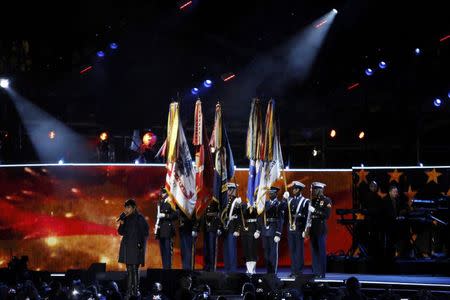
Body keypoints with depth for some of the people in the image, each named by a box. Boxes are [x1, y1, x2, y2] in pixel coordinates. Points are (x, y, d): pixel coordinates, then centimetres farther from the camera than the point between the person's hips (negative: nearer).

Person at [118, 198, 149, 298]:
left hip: (136, 247, -6)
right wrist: (122, 224, -6)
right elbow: (121, 232, 12)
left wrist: (141, 245, -12)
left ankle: (136, 290, -8)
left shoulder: (139, 218, -6)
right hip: (127, 247, 6)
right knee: (129, 269, 7)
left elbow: (145, 233, -6)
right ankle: (129, 290, 9)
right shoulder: (126, 219, 11)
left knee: (135, 269, -10)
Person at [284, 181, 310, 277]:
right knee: (292, 250, 6)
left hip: (299, 228, -5)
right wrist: (285, 200, -6)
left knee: (299, 250, -2)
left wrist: (305, 230, -11)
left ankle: (299, 271, 0)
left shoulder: (305, 201, -1)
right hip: (290, 228, 5)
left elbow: (307, 216, -4)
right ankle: (293, 271, 11)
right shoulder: (290, 200, 13)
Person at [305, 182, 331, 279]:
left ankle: (322, 273, 0)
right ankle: (315, 272, 11)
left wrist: (315, 211, -18)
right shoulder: (313, 200, 12)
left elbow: (327, 215, -14)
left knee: (321, 251, -3)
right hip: (313, 229, 6)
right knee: (314, 251, 7)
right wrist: (307, 228, 12)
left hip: (321, 229, -6)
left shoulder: (326, 201, -6)